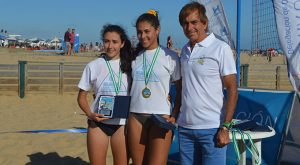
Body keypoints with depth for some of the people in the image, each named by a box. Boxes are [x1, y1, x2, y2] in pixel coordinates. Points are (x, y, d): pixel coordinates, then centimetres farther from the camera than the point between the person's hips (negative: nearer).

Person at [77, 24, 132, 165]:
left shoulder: (129, 65, 3)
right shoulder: (93, 66, 2)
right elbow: (82, 97, 6)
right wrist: (90, 114, -13)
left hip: (122, 123, 0)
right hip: (98, 122, 0)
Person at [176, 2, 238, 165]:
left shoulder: (221, 48, -6)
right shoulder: (185, 50, 11)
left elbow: (232, 90, -8)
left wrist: (225, 127, -13)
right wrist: (175, 116, 8)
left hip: (211, 128, -5)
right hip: (185, 127, 5)